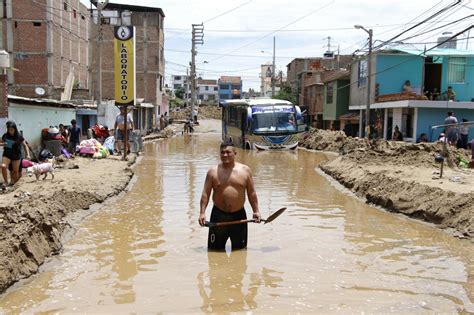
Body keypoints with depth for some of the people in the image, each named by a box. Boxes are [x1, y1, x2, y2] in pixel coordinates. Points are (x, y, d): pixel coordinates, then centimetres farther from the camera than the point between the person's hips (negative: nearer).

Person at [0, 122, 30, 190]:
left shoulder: (19, 136, -8)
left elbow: (25, 145, -1)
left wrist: (28, 154, -11)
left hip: (16, 156, -1)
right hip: (7, 154, 1)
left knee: (15, 171, 4)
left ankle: (14, 182, 24)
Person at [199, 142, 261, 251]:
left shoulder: (245, 170, 2)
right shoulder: (213, 171, 0)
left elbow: (251, 193, 7)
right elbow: (206, 193, -1)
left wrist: (256, 211, 3)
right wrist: (202, 212, -9)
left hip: (239, 215, 1)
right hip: (218, 215, -1)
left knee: (239, 248, 12)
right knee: (215, 248, 5)